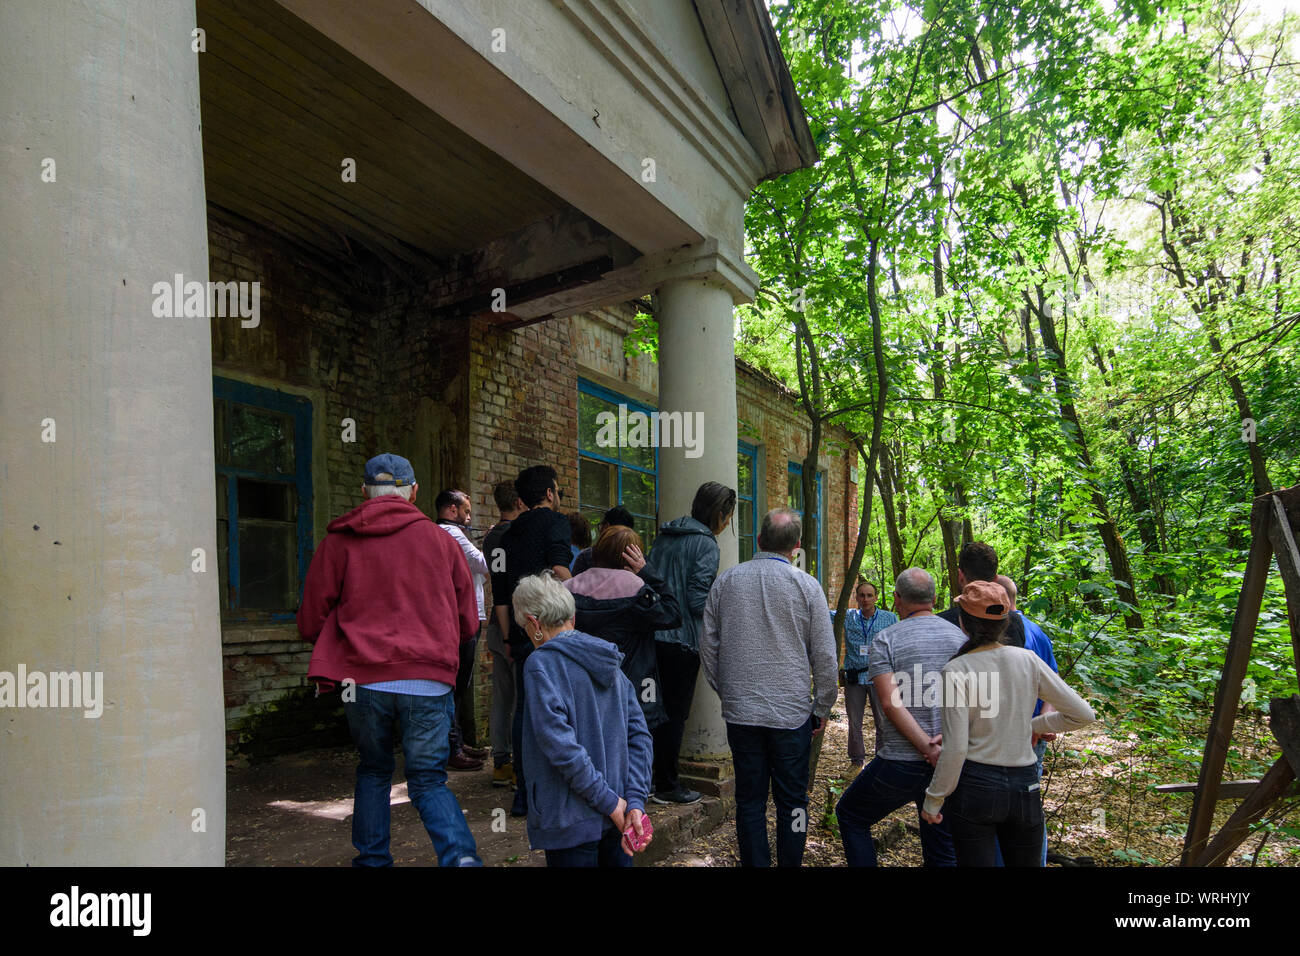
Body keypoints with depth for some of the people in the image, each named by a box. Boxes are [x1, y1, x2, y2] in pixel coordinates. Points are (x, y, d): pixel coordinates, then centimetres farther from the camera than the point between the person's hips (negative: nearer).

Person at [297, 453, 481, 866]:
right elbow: (468, 622, 12)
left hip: (365, 678, 0)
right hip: (429, 681, 0)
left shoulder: (339, 541, 5)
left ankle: (372, 860, 27)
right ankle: (460, 856, -11)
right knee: (428, 779, 9)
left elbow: (311, 622, 7)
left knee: (373, 770, 23)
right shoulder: (441, 540, 8)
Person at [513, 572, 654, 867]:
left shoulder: (541, 664, -14)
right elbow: (639, 734, 1)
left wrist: (609, 802, -16)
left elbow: (560, 745, -23)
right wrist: (635, 801, -3)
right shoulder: (610, 664, 6)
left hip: (571, 823, -6)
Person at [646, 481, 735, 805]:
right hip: (682, 640, -7)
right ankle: (667, 786, 15)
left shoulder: (665, 536, 12)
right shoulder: (706, 544, -11)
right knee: (675, 713, 4)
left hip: (653, 633, 7)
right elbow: (699, 600, -17)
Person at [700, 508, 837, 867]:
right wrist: (822, 709, 9)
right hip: (793, 713, -2)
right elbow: (825, 657, -2)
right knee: (792, 801, 11)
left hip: (740, 713, 2)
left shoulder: (725, 581, 1)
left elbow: (708, 646, 8)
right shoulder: (807, 586, -6)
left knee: (749, 801, 12)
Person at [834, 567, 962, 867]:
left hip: (901, 763, -4)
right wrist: (949, 736, -10)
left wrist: (928, 748, -17)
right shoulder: (960, 637, 7)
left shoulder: (885, 640, -6)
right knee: (942, 852, 18)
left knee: (850, 814, 18)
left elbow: (891, 704, -17)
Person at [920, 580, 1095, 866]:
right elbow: (1083, 714, 3)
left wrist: (934, 798, -4)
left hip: (974, 786, -4)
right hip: (1025, 786, 4)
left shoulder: (956, 670, -14)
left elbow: (955, 748, -15)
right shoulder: (1027, 660, -3)